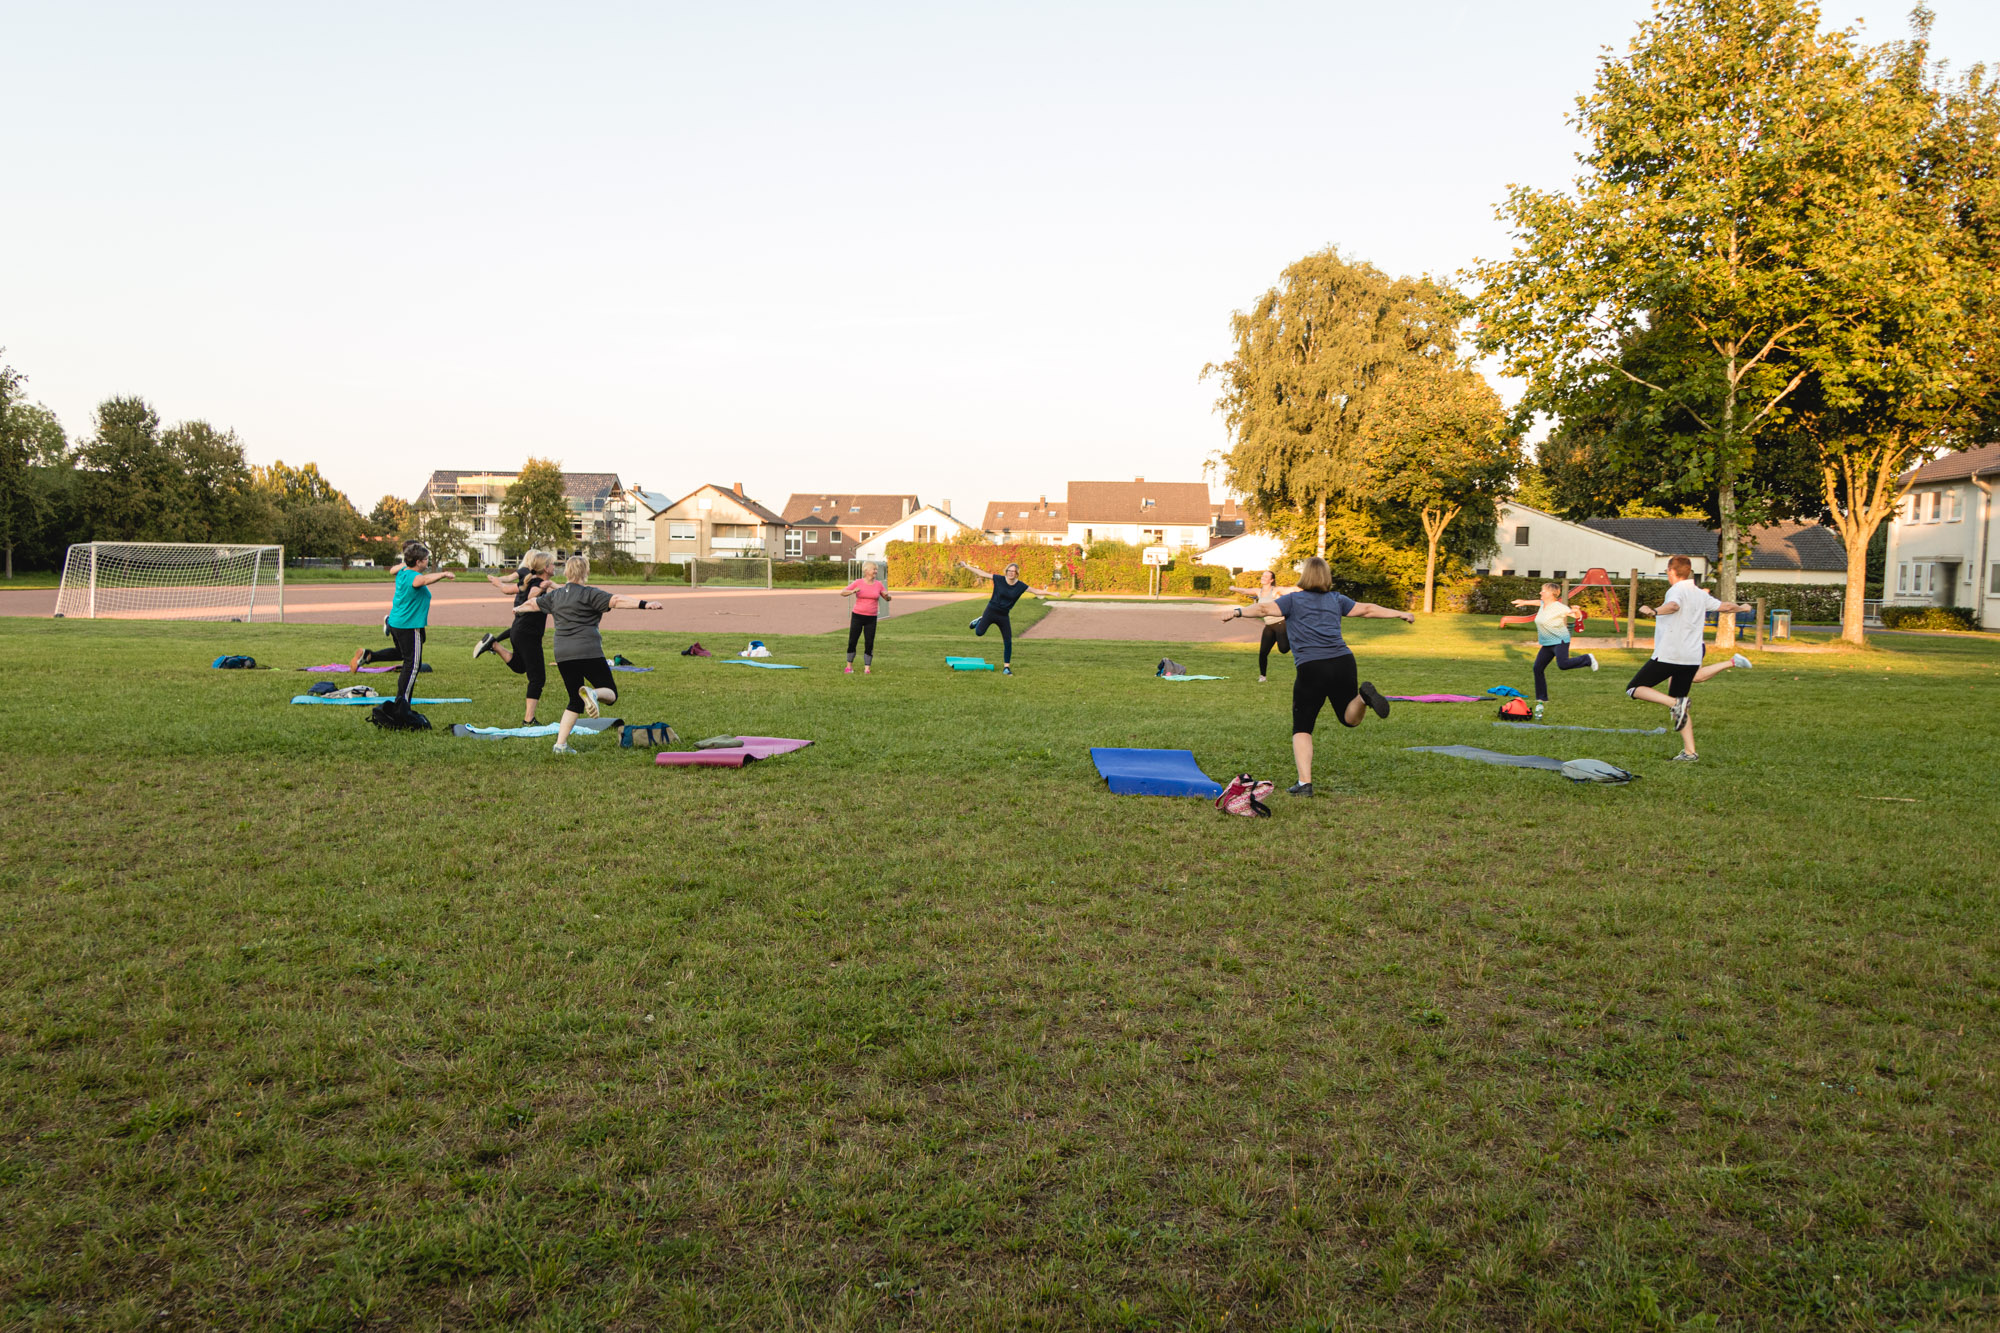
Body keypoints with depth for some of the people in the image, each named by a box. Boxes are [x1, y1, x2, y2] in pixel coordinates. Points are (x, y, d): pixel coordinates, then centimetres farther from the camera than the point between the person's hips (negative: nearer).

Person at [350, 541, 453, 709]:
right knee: (412, 665, -1)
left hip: (395, 623, 10)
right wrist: (443, 574, -55)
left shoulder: (403, 572, 5)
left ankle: (367, 655, 18)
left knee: (401, 653, 33)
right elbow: (424, 580, -48)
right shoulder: (413, 577, -23)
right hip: (410, 626, -10)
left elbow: (394, 570, 31)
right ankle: (401, 704, 3)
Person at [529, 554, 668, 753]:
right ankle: (592, 693, -32)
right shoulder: (589, 594, -4)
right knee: (611, 694, 2)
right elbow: (616, 600, -18)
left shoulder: (555, 595, 16)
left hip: (562, 655, 6)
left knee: (576, 701, 16)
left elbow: (535, 603, 35)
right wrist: (645, 604, -27)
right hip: (588, 653, -6)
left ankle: (560, 744, 8)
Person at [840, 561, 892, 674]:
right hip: (857, 616, -1)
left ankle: (867, 668, 5)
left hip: (871, 618, 1)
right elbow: (842, 592, -4)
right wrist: (853, 591, -23)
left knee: (869, 643, -3)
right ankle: (849, 666, 17)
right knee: (852, 641, 2)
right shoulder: (858, 582, -2)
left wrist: (887, 596, -12)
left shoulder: (879, 584, 5)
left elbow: (888, 599, 12)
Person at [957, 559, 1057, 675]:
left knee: (1008, 642, -1)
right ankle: (979, 621, 25)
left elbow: (1036, 591, -1)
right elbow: (982, 573, -5)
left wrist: (1051, 593, -8)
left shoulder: (1020, 586, -4)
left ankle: (1006, 667, 11)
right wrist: (966, 566, -6)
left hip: (1004, 615, 2)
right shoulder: (999, 579, -8)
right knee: (979, 632, -12)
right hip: (991, 611, -1)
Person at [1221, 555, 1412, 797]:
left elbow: (1265, 608, -7)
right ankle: (1364, 695, -13)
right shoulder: (1336, 599, 19)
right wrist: (1400, 614, 39)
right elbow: (1367, 609, 27)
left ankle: (1305, 783, -6)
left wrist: (1237, 611, -18)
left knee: (1302, 728, 6)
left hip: (1311, 668, -3)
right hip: (1343, 662, 3)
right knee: (1350, 718, 20)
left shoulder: (1294, 600, 10)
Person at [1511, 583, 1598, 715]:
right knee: (1538, 668, 1)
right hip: (1547, 644, 8)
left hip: (1560, 641, -8)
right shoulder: (1543, 604, 7)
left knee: (1562, 664, -30)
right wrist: (1525, 602, 41)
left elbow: (1578, 616, -16)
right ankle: (1541, 700, 10)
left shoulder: (1558, 607, -15)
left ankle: (1587, 659, -1)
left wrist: (1576, 612, -38)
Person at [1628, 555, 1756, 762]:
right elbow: (1725, 607, 27)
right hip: (1692, 657, 8)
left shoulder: (1676, 591, -9)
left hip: (1668, 655, -8)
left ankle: (1675, 703, -21)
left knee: (1633, 689, -3)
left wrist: (1654, 612, -46)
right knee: (1678, 705, 13)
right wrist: (1743, 608, 46)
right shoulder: (1701, 594, 14)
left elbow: (1673, 606, -32)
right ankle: (1689, 752, 6)